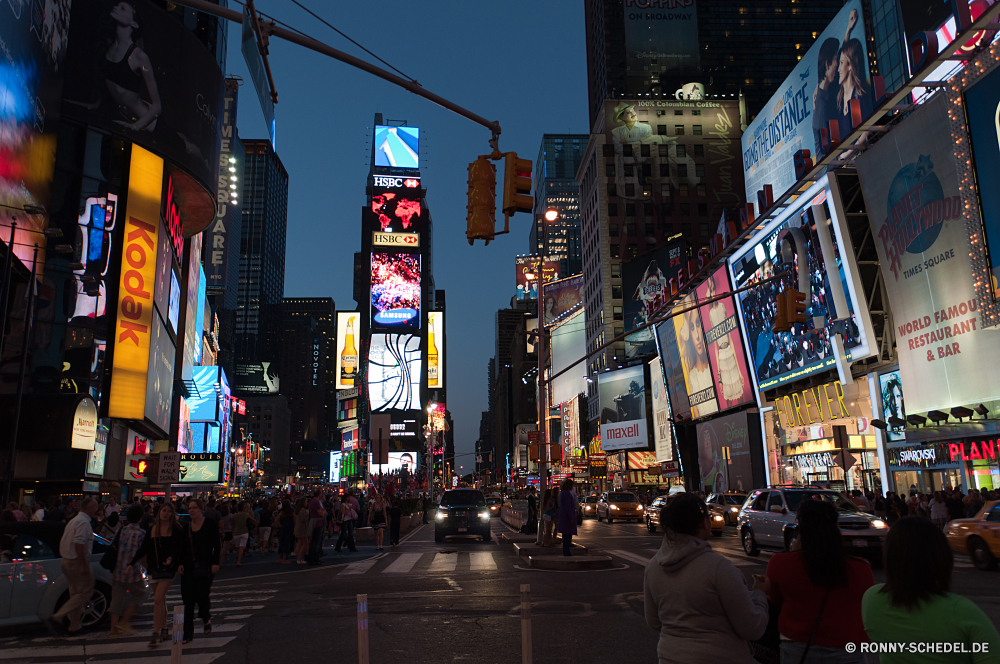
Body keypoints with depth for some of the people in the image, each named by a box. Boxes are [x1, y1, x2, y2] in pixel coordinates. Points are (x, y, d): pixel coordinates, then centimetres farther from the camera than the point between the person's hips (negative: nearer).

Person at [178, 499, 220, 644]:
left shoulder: (210, 524, -2)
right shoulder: (186, 527, 10)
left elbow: (216, 545, -3)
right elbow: (182, 548, 12)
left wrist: (215, 563, -11)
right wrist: (180, 563, 0)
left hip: (205, 566, -4)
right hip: (188, 567, 4)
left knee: (201, 596, -8)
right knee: (188, 599, 2)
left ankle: (206, 618, 25)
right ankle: (188, 633, 10)